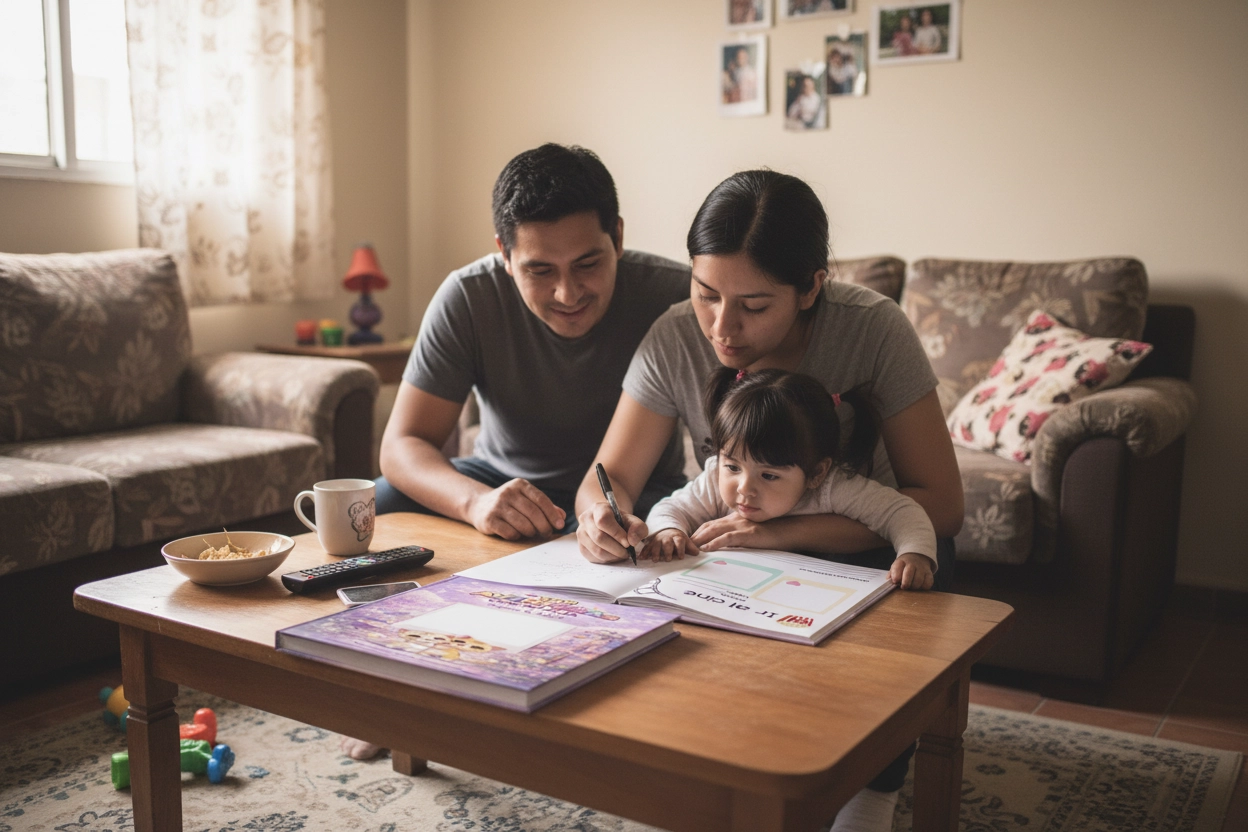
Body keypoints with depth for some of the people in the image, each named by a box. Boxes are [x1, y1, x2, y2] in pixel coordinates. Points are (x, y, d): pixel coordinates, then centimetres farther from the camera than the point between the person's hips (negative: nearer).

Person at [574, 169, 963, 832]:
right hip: (736, 546, 2)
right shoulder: (674, 340, -18)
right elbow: (611, 475, -14)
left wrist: (787, 532, -38)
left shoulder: (874, 328, -24)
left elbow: (940, 501, -25)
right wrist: (603, 514, -40)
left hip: (855, 546, -1)